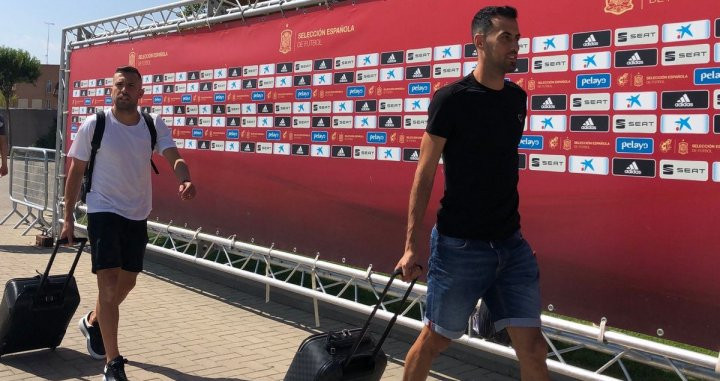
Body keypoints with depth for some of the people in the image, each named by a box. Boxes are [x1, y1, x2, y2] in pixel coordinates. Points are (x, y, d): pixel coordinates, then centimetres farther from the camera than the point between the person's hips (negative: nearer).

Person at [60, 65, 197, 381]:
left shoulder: (154, 125, -3)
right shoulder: (94, 125, -11)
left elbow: (174, 158, -16)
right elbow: (75, 171, -3)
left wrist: (185, 181, -39)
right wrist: (68, 217, -2)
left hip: (138, 215, 5)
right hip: (103, 211, -5)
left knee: (127, 281, 18)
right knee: (109, 282, -13)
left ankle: (92, 322, 48)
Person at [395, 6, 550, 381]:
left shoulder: (517, 98, 8)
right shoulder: (450, 98, -9)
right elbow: (424, 174, -9)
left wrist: (511, 231, 16)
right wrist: (411, 245, -13)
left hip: (511, 244, 5)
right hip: (459, 244, -5)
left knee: (532, 347, 5)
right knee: (435, 339, 9)